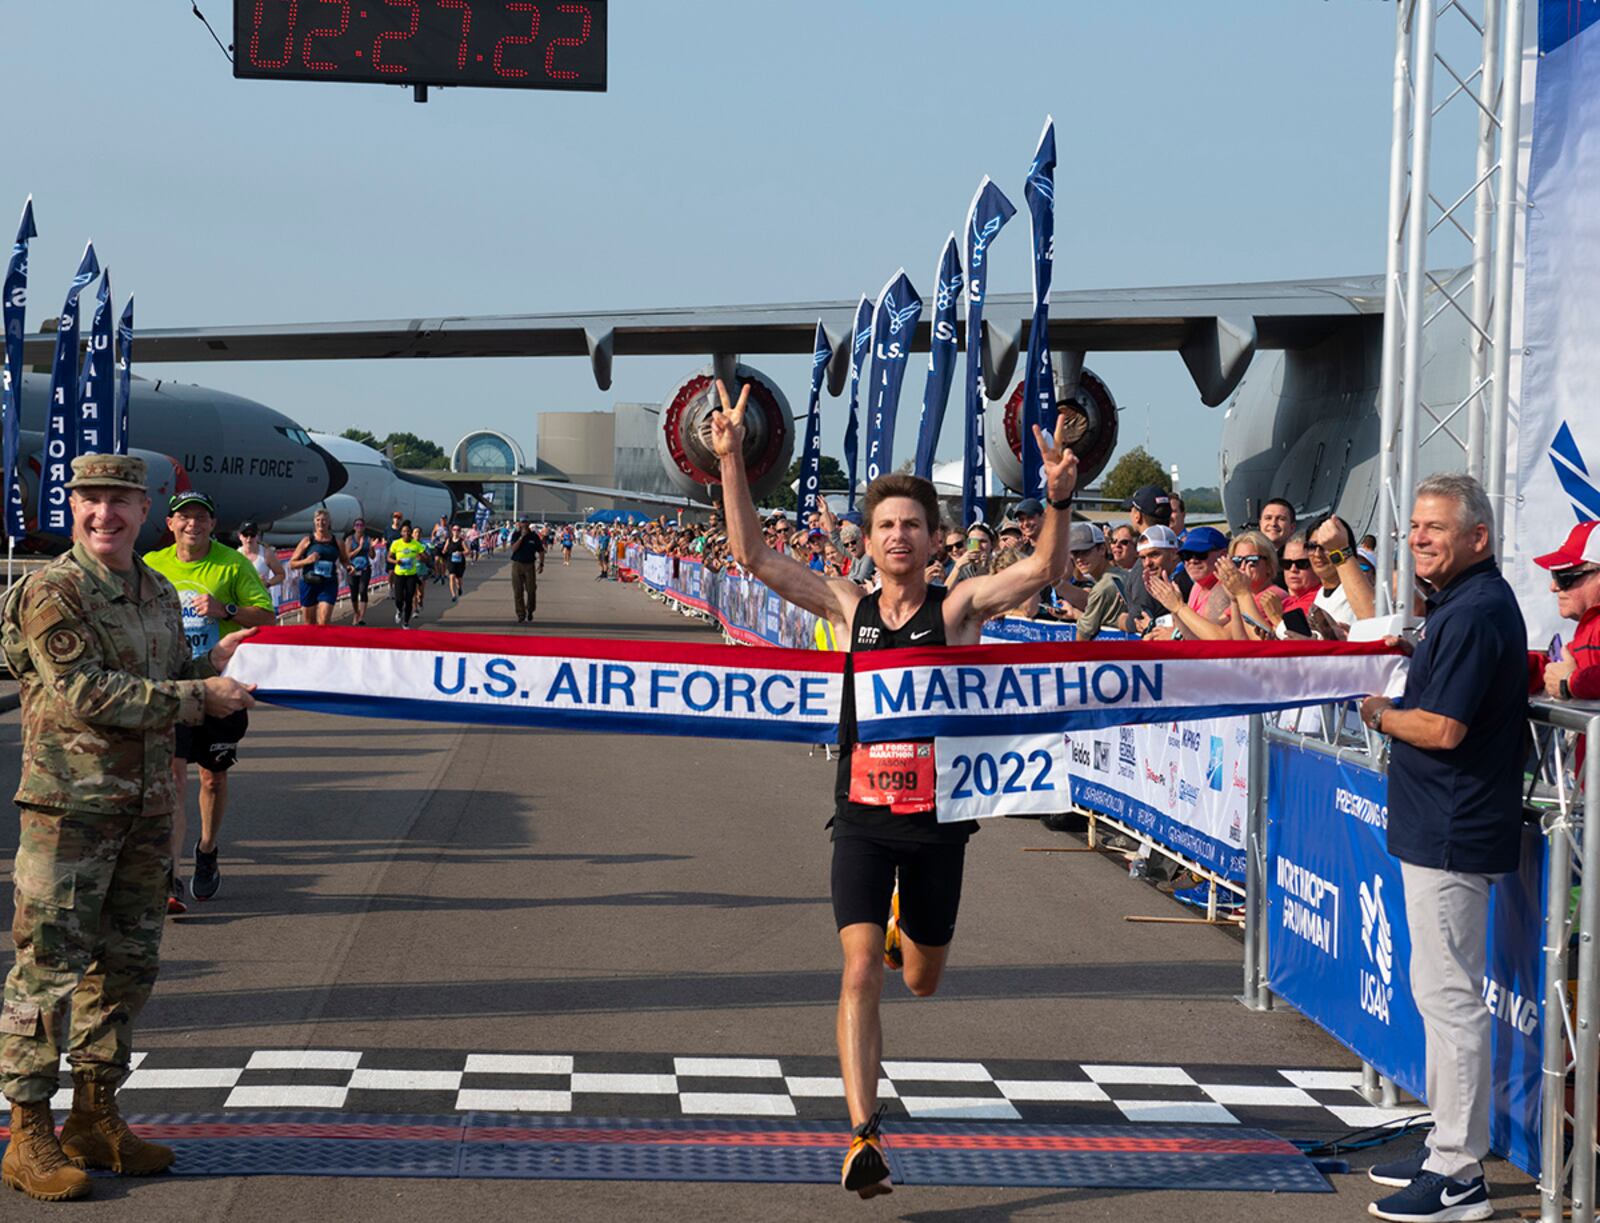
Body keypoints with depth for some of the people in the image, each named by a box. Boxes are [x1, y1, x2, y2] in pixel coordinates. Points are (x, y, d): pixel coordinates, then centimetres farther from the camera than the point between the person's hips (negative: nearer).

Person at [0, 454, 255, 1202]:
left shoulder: (160, 594, 14)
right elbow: (85, 694, -18)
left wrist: (215, 663, 3)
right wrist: (195, 696, -17)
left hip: (145, 807, 8)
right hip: (69, 804, -8)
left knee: (126, 965, 12)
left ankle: (95, 1118, 23)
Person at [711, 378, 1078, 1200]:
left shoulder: (957, 608, -4)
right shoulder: (849, 608, 2)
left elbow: (1045, 569, -18)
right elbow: (753, 556, -2)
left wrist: (1059, 500, -35)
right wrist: (731, 464, -11)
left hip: (936, 821, 0)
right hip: (861, 818, 0)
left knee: (920, 981, 17)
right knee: (860, 972, -14)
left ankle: (904, 930, 55)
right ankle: (863, 1138, -12)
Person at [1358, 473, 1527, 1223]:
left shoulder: (1474, 613, -19)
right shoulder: (1467, 603, 14)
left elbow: (1442, 728, -22)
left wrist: (1379, 713, -7)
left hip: (1453, 833, -11)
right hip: (1442, 827, 11)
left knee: (1449, 997, -6)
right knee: (1440, 992, 18)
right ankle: (1447, 1150, 28)